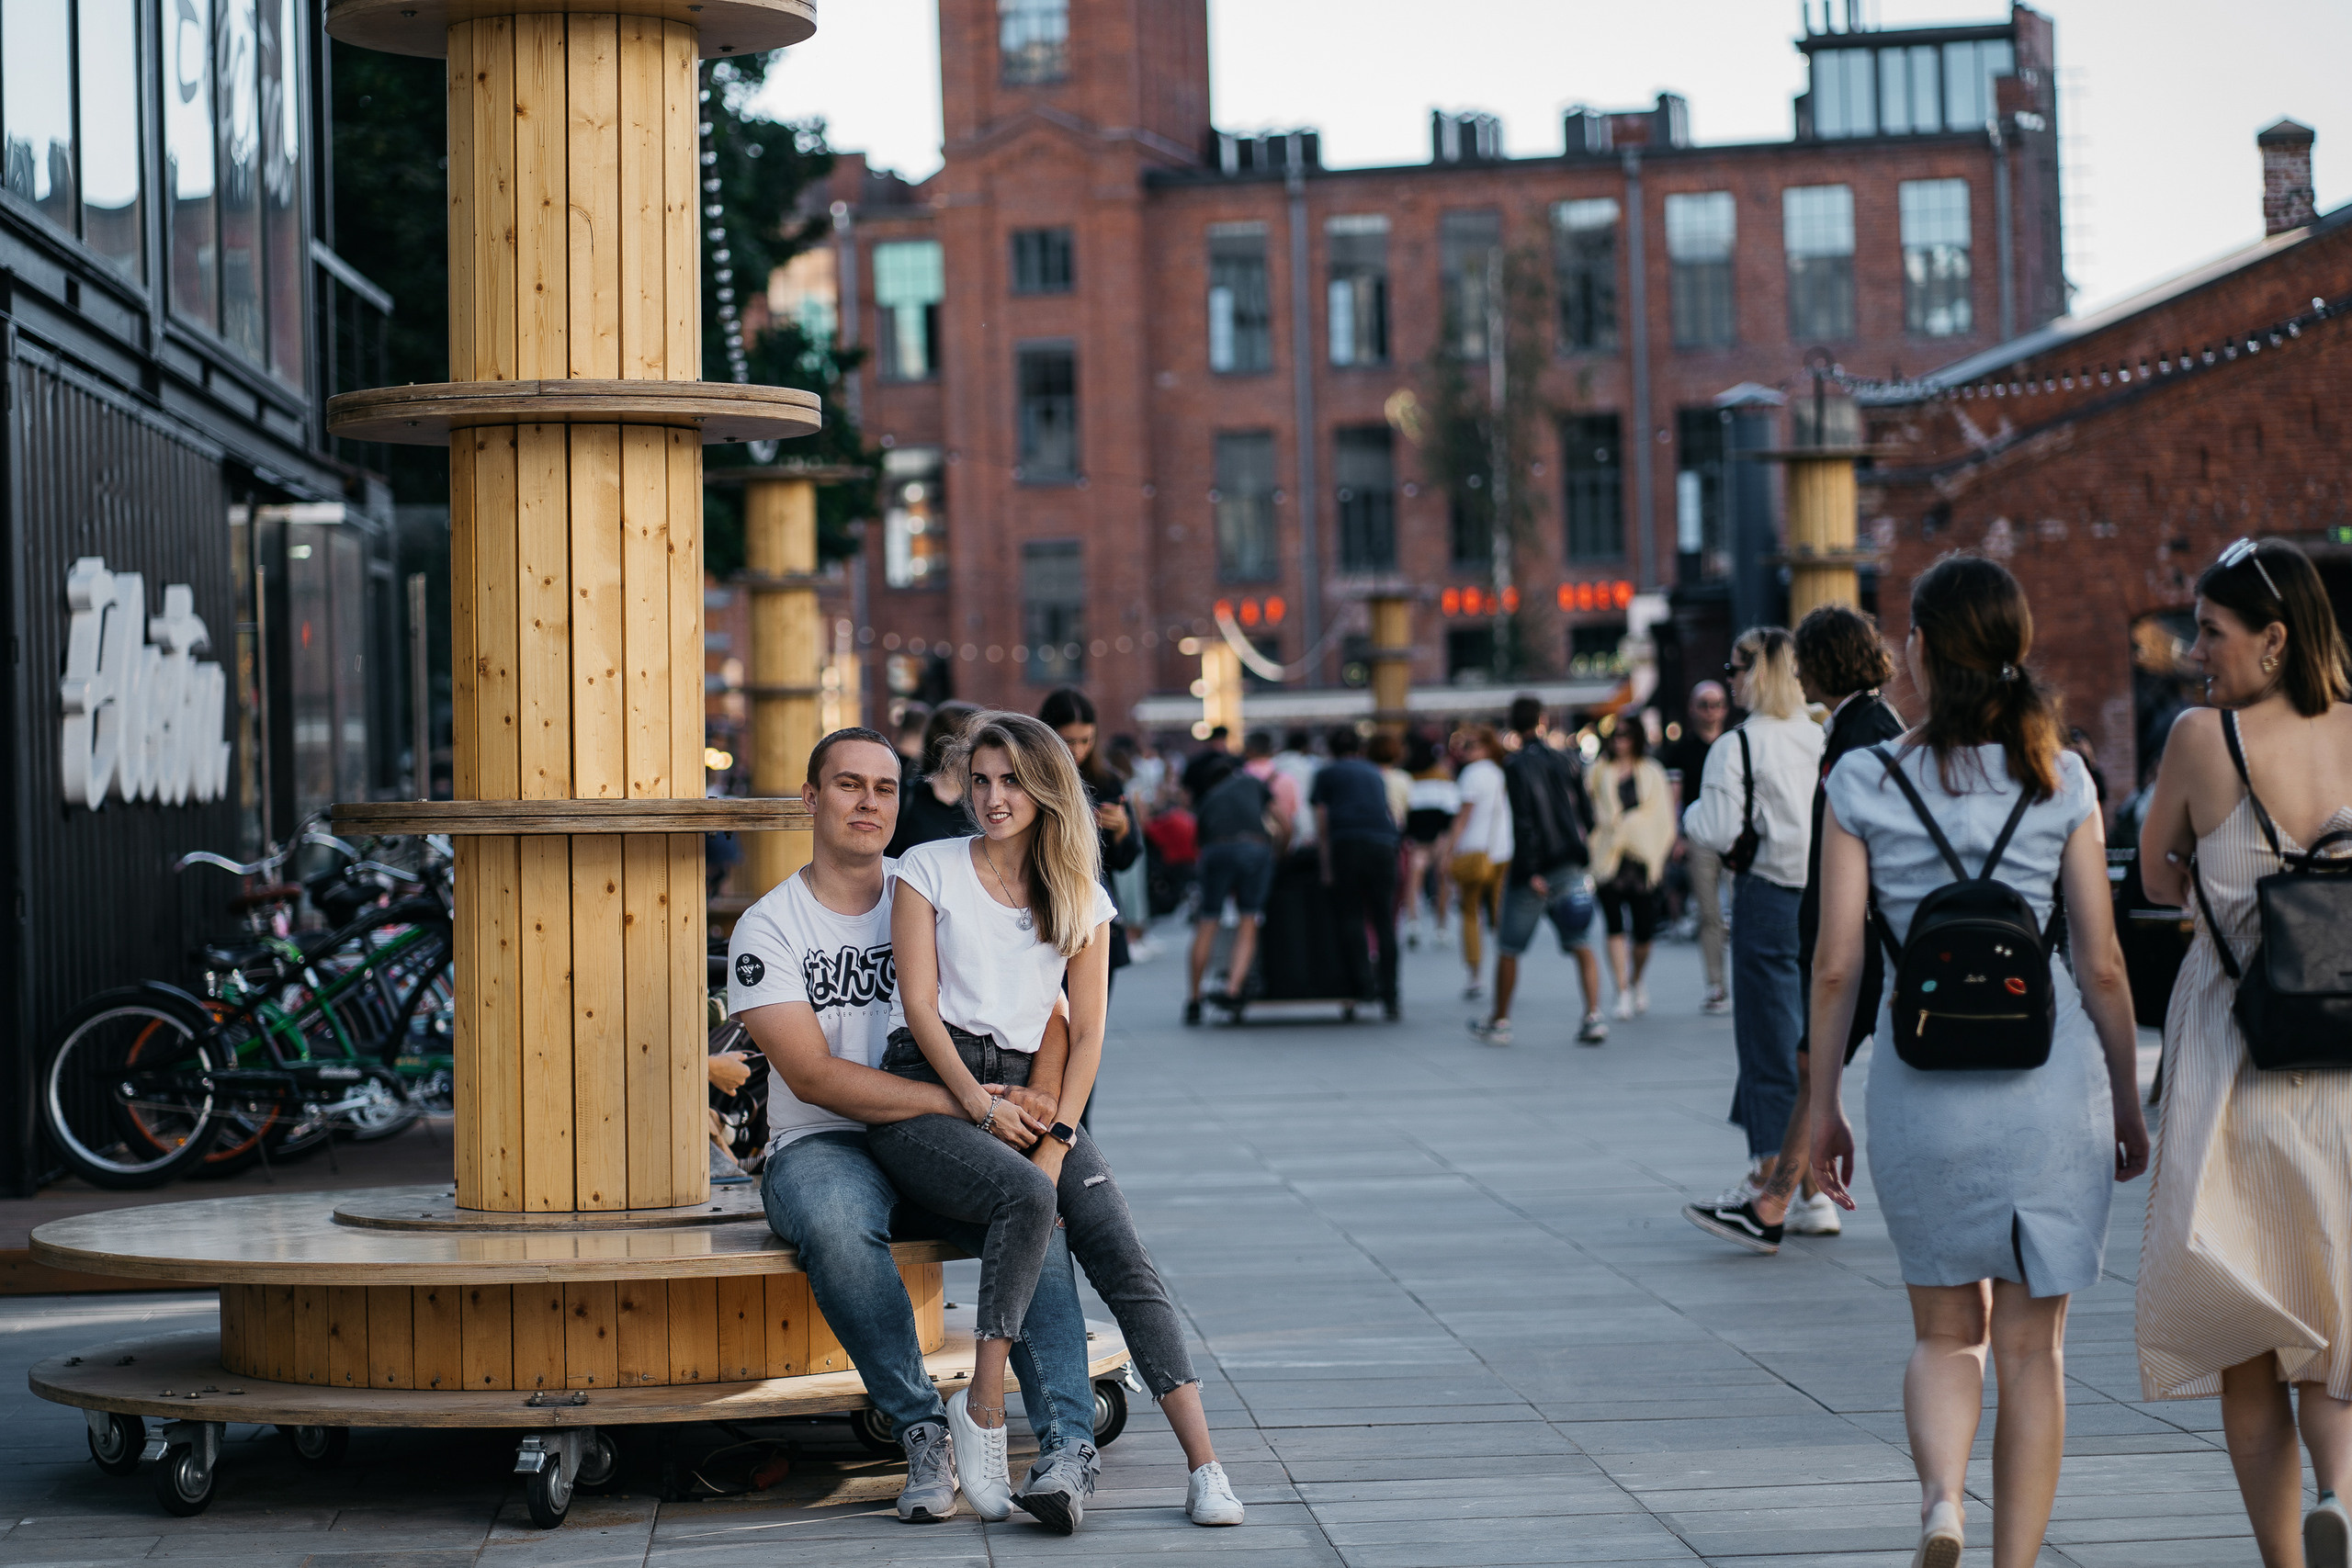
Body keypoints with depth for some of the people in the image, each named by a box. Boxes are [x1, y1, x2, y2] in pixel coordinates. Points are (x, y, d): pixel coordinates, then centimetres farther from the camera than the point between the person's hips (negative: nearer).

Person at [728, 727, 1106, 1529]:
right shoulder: (768, 928, -1)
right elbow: (813, 1075, -14)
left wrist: (1036, 1100, -13)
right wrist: (953, 1100, -23)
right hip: (821, 1150, -2)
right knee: (837, 1224, -37)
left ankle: (1067, 1441, -32)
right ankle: (922, 1429, -23)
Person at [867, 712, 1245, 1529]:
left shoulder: (1082, 900, 13)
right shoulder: (931, 869, 6)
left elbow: (1086, 1034, 7)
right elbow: (920, 1003, -2)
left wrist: (1056, 1141, -7)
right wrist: (979, 1103, -14)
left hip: (1028, 1094, 3)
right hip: (926, 1090, -3)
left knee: (1122, 1255, -18)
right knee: (1027, 1198, -34)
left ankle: (1204, 1464, -24)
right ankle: (981, 1407, -23)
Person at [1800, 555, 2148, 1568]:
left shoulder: (1864, 782, -2)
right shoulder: (2061, 782, 0)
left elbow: (1836, 965, -2)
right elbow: (2103, 966, 2)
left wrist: (1822, 1106, 8)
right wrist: (2127, 1103, 13)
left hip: (1921, 1077, 0)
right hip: (2050, 1071, 0)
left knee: (1945, 1331, 16)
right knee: (2033, 1344, 10)